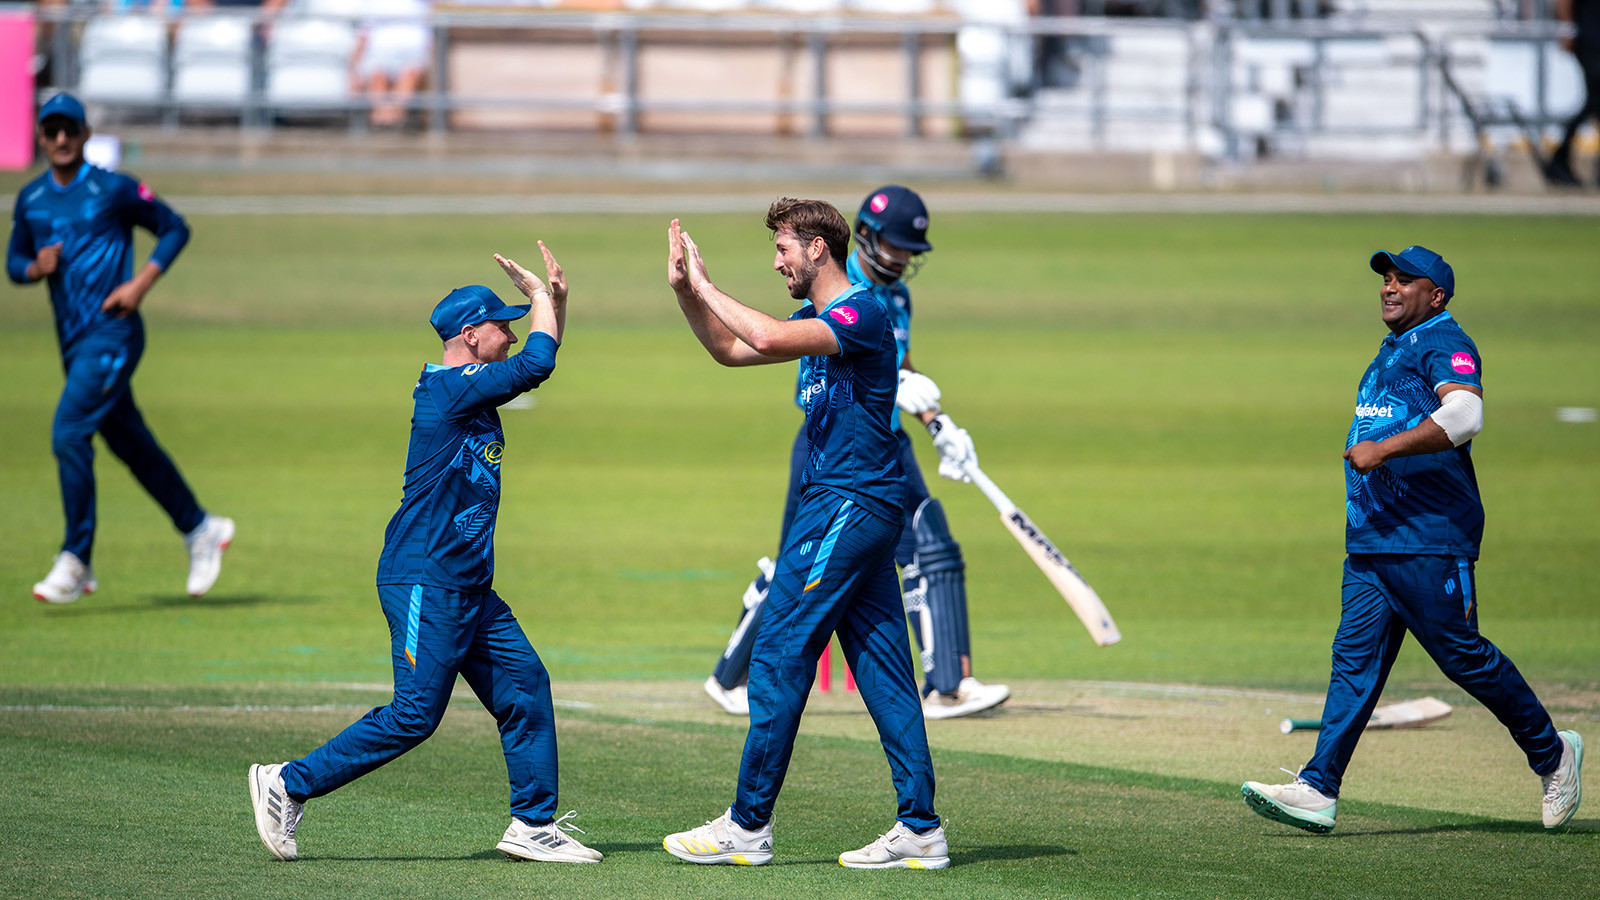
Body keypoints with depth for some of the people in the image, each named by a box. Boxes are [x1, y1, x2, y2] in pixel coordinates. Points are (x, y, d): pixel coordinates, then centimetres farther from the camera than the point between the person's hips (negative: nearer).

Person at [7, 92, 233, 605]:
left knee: (68, 433, -17)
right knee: (131, 445, 14)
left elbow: (174, 228, 0)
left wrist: (141, 283, -12)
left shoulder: (115, 190, -7)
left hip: (114, 334, -7)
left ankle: (76, 562, -12)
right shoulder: (30, 199, 9)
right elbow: (14, 262, 17)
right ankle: (200, 530, 28)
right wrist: (35, 267, -6)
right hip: (73, 341, 7)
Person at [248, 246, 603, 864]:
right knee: (415, 714, -10)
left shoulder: (473, 388, 14)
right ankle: (289, 785, -3)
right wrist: (540, 294, -4)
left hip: (468, 588, 10)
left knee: (525, 687, 7)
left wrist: (555, 297, 11)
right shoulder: (446, 389, -15)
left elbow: (537, 366, 26)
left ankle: (534, 825, 11)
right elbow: (537, 363, -19)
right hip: (426, 582, -10)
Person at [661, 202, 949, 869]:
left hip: (848, 506, -10)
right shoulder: (818, 321, 16)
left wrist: (705, 284, -17)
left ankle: (749, 825, -4)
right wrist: (685, 293, 10)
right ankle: (920, 830, 4)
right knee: (882, 667, 6)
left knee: (778, 657, -7)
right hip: (860, 510, 10)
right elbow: (732, 350, 23)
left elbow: (768, 338, -29)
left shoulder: (862, 313, -15)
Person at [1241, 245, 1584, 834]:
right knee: (1355, 656, 0)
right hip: (1369, 540, 9)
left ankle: (1553, 756, 16)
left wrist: (1383, 449, -28)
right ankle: (1318, 792, -8)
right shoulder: (1392, 352, 21)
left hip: (1431, 540, -9)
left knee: (1462, 655, -2)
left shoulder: (1444, 345, -9)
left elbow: (1465, 415, -27)